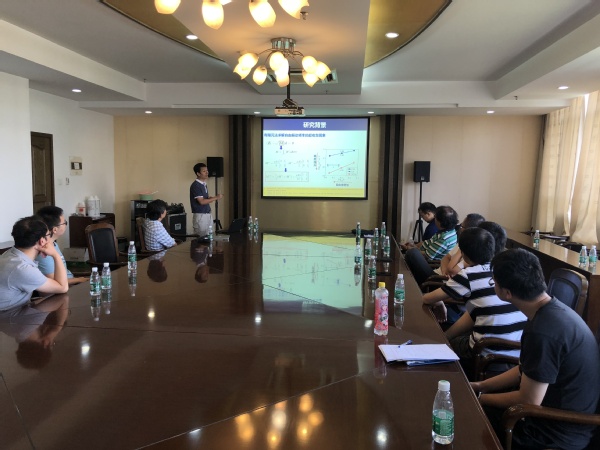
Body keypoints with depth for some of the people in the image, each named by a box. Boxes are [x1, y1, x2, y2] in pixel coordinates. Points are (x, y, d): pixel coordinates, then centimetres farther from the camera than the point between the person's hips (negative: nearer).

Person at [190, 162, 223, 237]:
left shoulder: (204, 184, 13)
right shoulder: (195, 185, -14)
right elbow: (201, 201, -20)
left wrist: (212, 198, -3)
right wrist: (216, 198, -15)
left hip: (208, 214, 8)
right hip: (200, 216, -8)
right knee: (201, 238, -4)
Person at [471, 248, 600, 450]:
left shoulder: (544, 331, -33)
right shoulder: (553, 309, -3)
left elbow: (528, 402, -23)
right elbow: (527, 369, 9)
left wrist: (480, 398, -8)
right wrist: (481, 386, 7)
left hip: (559, 432, -8)